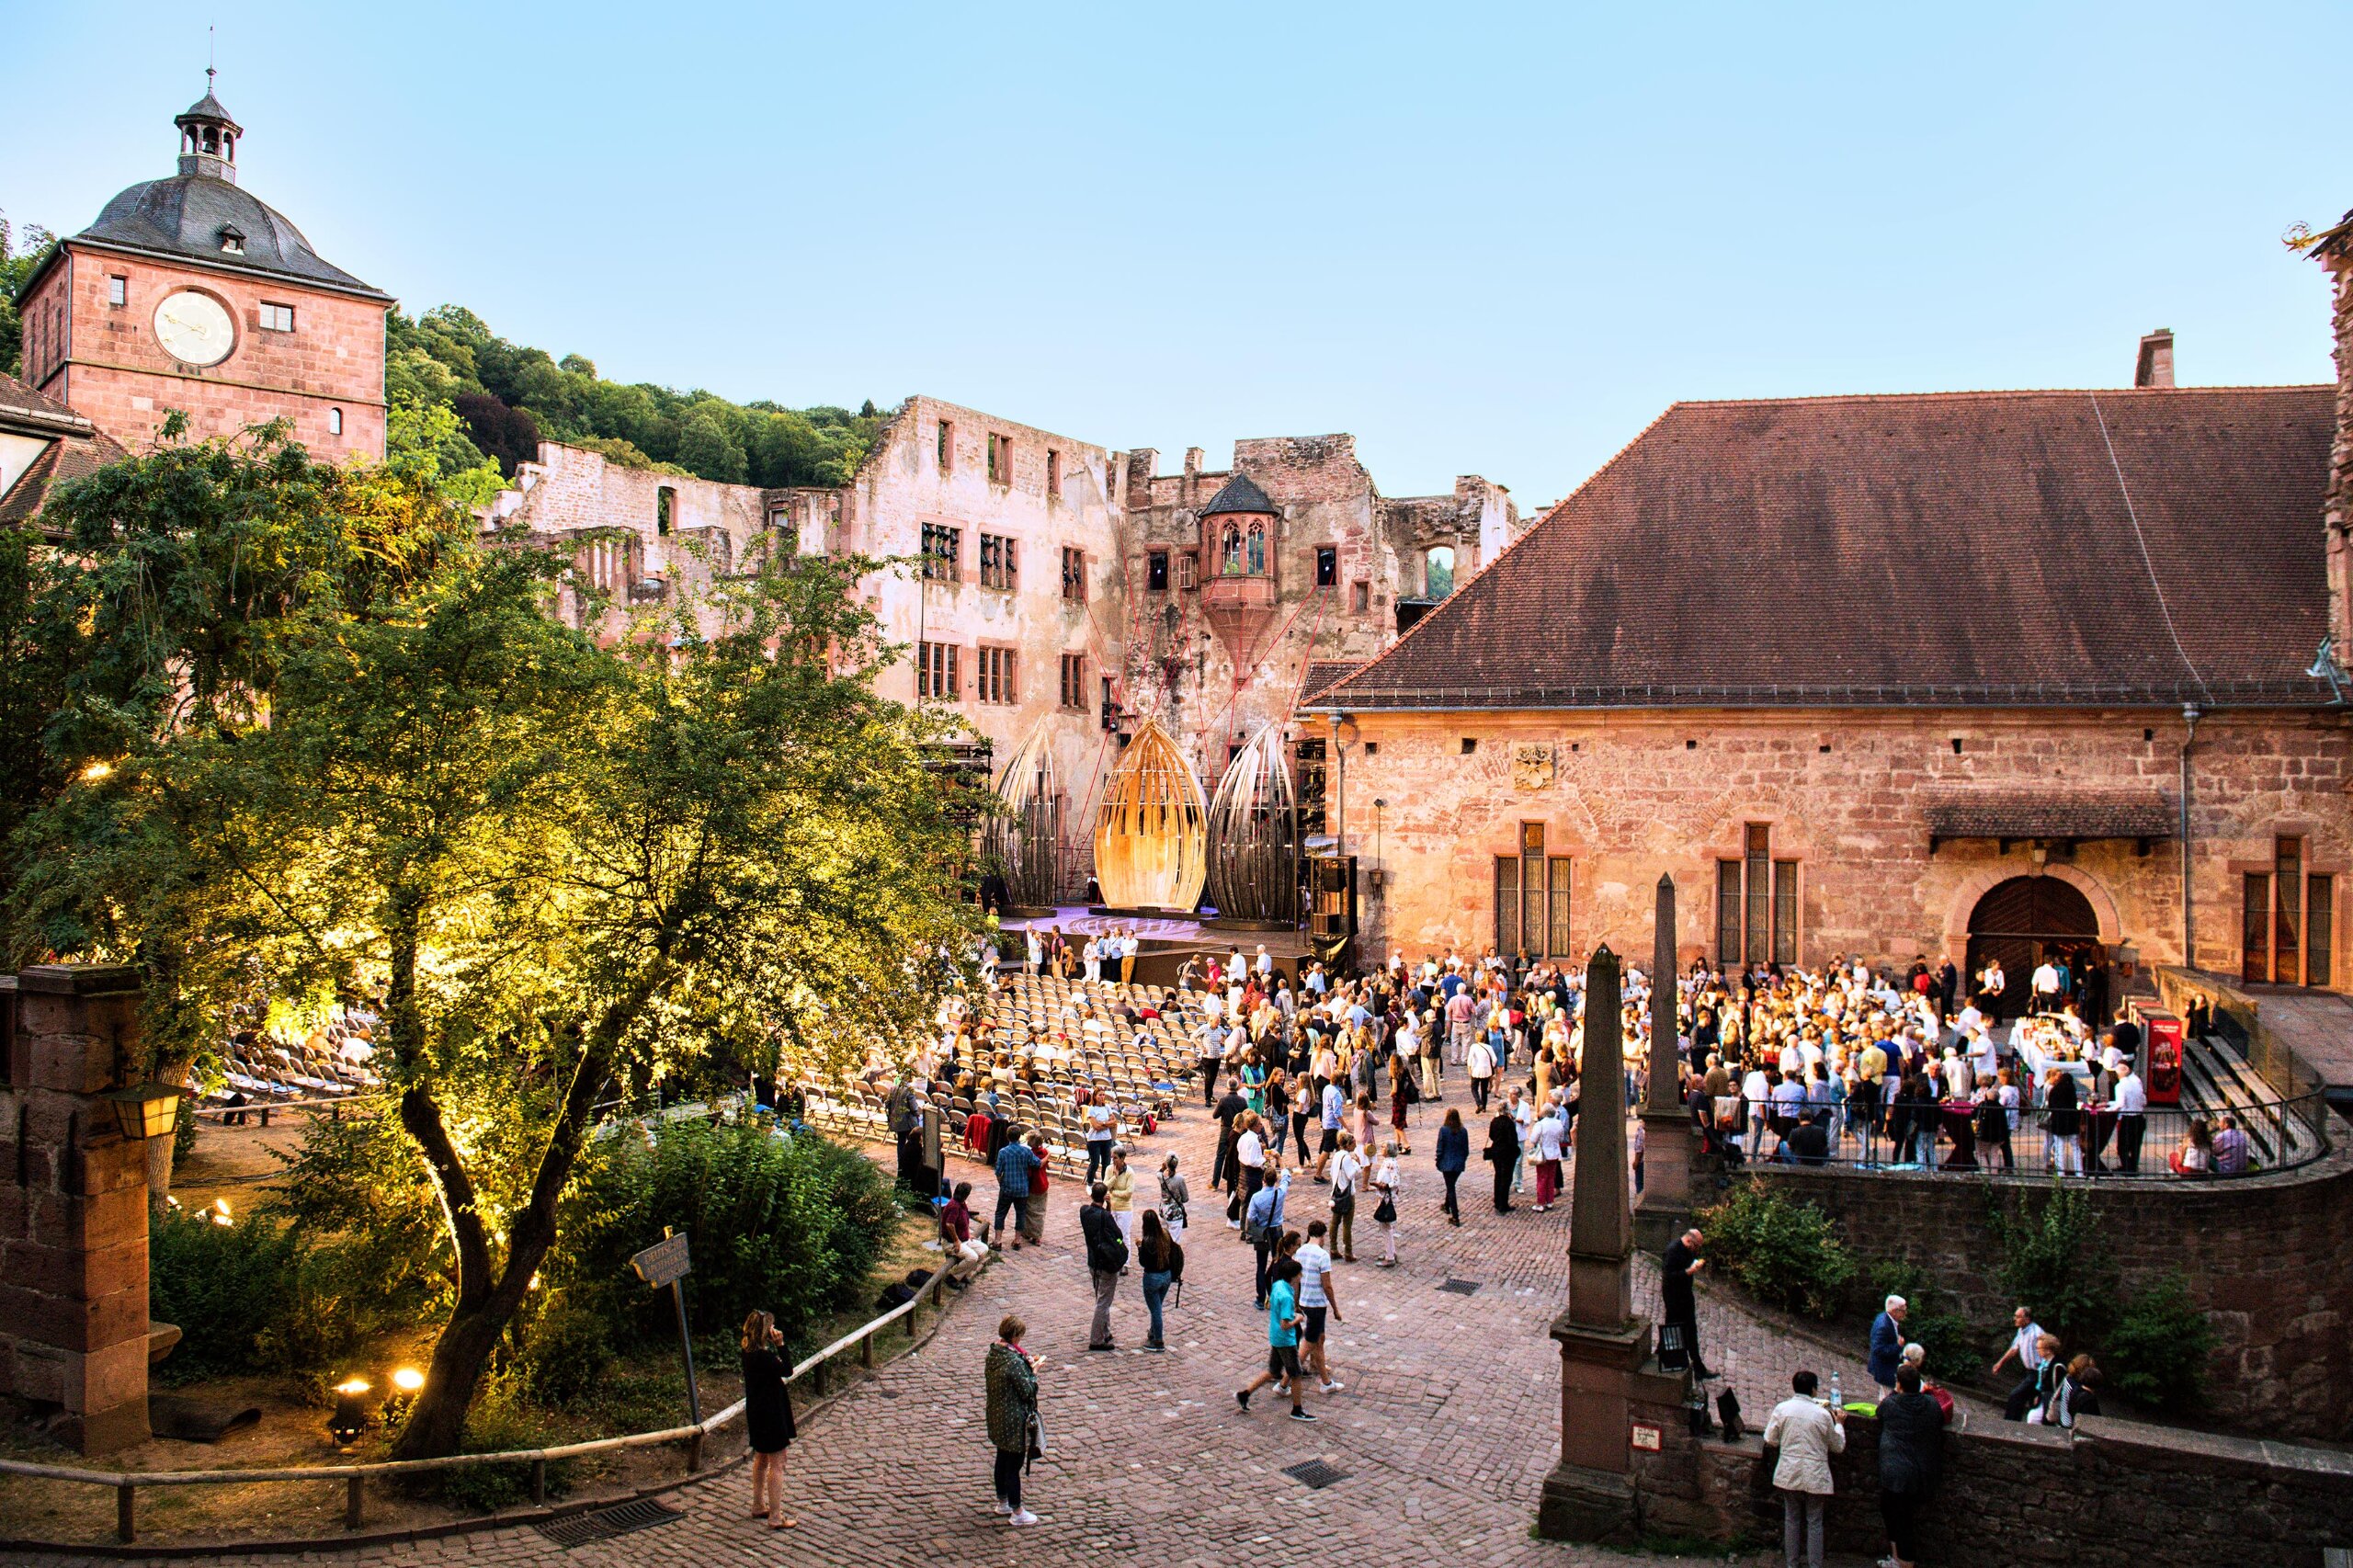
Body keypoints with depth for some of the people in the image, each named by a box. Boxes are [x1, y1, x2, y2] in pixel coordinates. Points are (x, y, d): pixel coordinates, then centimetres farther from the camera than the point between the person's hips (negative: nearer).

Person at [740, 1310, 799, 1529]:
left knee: (761, 1459, 23)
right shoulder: (762, 1356, -27)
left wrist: (775, 1347, -1)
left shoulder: (749, 1352, 2)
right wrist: (780, 1345, -24)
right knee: (777, 1464, -2)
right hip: (770, 1414, -10)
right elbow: (787, 1371, -22)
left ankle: (759, 1506, 36)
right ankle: (776, 1517, 2)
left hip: (758, 1413, 10)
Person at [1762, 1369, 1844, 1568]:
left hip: (1789, 1475, 2)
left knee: (1791, 1519, 15)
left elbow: (1770, 1440, -1)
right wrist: (1839, 1424, 19)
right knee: (1814, 1522, 9)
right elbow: (1838, 1447, 3)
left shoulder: (1782, 1408, -7)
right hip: (1815, 1477, -2)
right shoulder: (1823, 1414, -11)